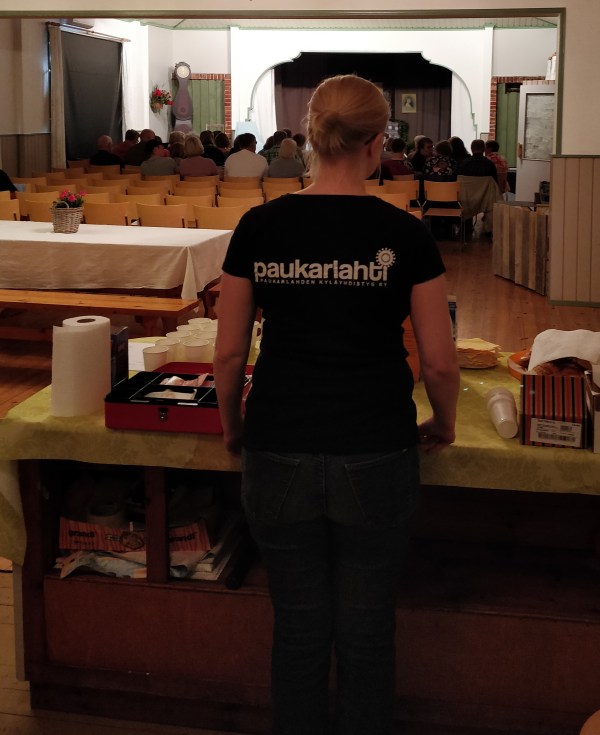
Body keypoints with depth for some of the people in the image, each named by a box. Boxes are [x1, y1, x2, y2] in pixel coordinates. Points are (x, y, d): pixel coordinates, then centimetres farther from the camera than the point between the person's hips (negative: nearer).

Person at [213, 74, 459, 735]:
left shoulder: (259, 227, -2)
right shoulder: (402, 234, -7)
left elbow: (229, 352, 1)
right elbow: (439, 363, -4)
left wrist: (233, 428, 17)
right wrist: (442, 427, 15)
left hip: (278, 457, 2)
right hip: (375, 459, -1)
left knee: (299, 629, 16)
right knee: (366, 635, 14)